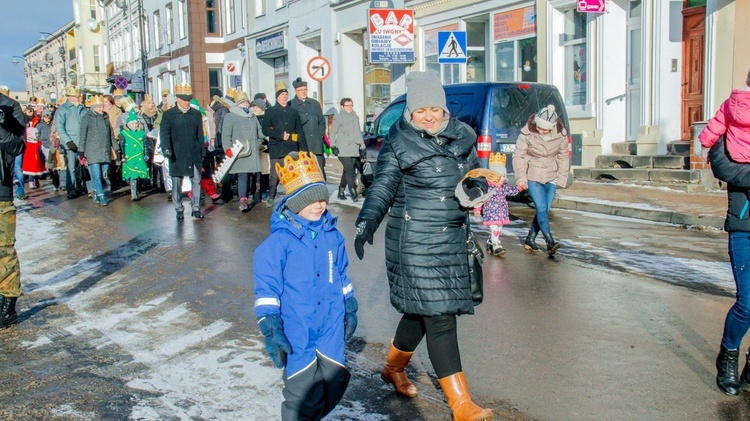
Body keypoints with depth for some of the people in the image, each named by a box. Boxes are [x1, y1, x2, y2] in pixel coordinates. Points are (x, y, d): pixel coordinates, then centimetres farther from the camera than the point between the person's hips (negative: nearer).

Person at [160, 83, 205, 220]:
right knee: (177, 184, 4)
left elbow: (200, 135, 12)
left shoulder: (197, 114, 8)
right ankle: (179, 210, 15)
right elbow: (164, 133, -7)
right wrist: (166, 148, -23)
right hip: (177, 156, -2)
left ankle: (196, 208, 12)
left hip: (194, 155, 2)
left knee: (196, 182, 2)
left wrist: (202, 152, 10)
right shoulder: (168, 115, 0)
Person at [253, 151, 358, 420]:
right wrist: (270, 328, -12)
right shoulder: (280, 241, -12)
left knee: (335, 381, 10)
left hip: (331, 326, 5)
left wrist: (350, 309, 22)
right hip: (296, 330, -5)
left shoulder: (332, 235, 4)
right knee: (305, 392, -3)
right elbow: (267, 287, -10)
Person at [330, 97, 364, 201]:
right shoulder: (338, 117, 2)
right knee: (349, 171, -16)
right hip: (343, 150, -6)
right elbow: (333, 133, 0)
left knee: (347, 171, 8)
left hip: (354, 150, 6)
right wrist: (333, 146, -10)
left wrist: (362, 146, 22)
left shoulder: (355, 117, 21)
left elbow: (359, 133, 27)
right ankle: (354, 194, -23)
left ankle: (341, 192, 18)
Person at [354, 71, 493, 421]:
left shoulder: (462, 136, 10)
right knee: (439, 316, -8)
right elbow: (383, 186, -6)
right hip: (415, 241, -5)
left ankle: (394, 366, 41)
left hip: (453, 238, 6)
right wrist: (366, 223, -19)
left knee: (423, 311, 14)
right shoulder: (398, 141, -3)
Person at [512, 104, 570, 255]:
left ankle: (530, 240, 17)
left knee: (544, 210, 2)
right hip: (533, 176, -3)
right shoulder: (527, 133, -14)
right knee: (542, 209, -13)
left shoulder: (560, 135, -6)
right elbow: (518, 156, -7)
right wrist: (520, 178, -12)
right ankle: (550, 243, -12)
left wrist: (562, 179, 3)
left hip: (551, 177, 3)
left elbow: (563, 157, 6)